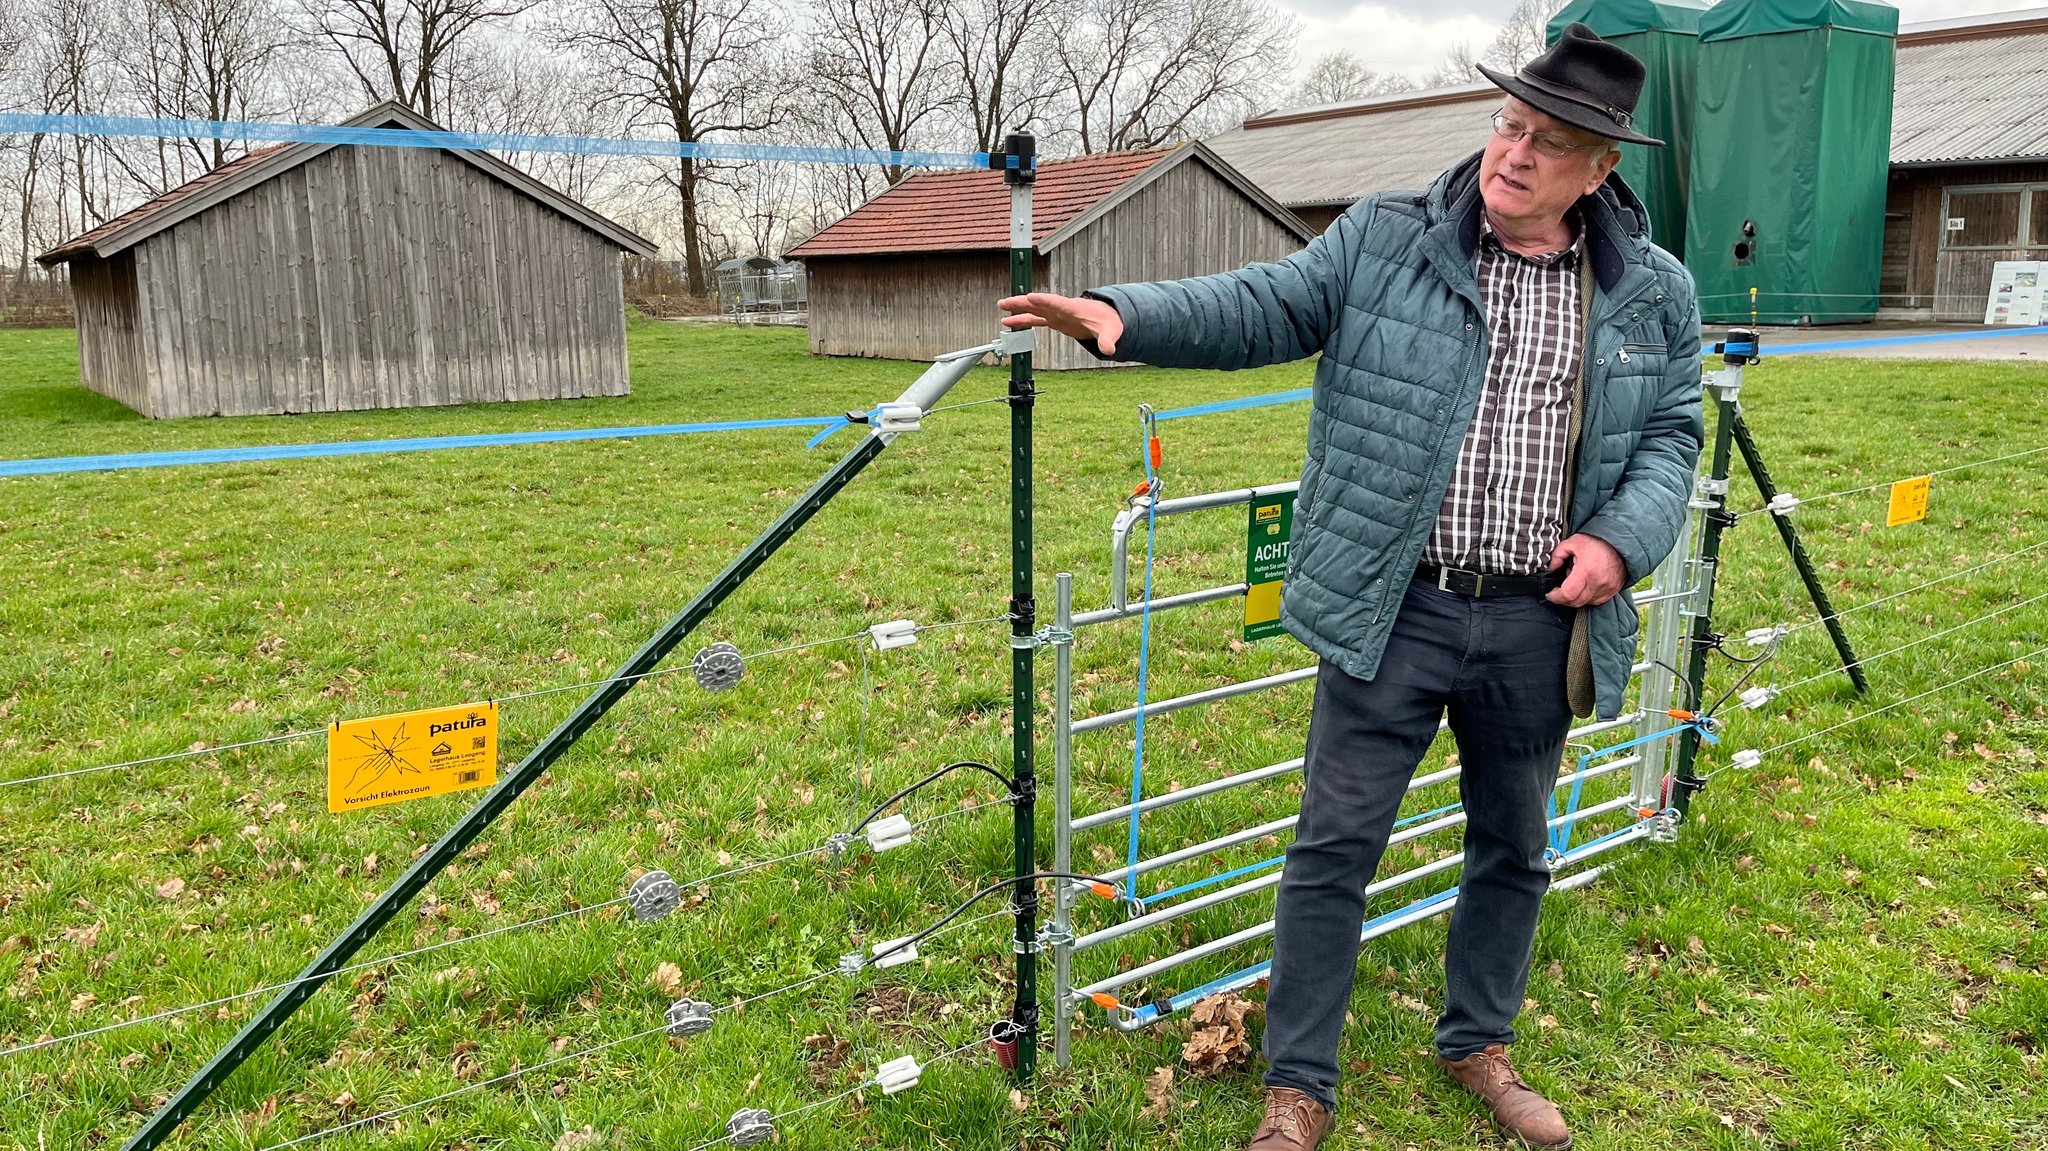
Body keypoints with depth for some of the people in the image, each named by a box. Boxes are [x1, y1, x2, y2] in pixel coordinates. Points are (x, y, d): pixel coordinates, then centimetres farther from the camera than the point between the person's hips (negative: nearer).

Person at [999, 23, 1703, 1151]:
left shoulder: (1654, 294, 5)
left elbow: (1672, 435, 10)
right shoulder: (1384, 240, -3)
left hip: (1539, 623, 3)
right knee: (1335, 845, 2)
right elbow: (1262, 306, -9)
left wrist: (1623, 540, -8)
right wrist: (1126, 314, -25)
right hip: (1391, 611, -3)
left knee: (1513, 847, 18)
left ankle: (1478, 1045, 43)